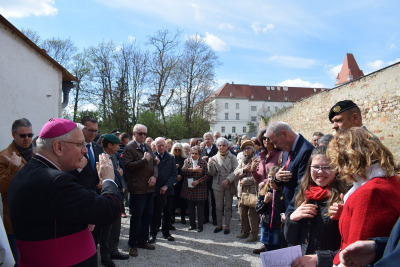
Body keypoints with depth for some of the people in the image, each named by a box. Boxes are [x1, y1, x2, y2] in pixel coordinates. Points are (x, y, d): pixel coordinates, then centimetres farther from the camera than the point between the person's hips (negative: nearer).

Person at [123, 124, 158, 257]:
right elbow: (128, 166, -18)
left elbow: (154, 163, 15)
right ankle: (133, 245, 16)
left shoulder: (147, 147, 15)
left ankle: (143, 241, 29)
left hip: (150, 187, 7)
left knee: (147, 216, 14)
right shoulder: (129, 148, -7)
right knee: (136, 217, 1)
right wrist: (144, 160, -19)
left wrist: (154, 176, -1)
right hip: (137, 188, -7)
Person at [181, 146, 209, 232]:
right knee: (190, 208, 10)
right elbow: (183, 171, -8)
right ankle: (192, 224, 24)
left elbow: (206, 175, -3)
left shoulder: (203, 162, 1)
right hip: (189, 188, 2)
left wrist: (198, 181, -15)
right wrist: (194, 170, -16)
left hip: (200, 188, -2)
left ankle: (200, 226, 15)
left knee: (200, 208, 4)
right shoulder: (187, 161, 8)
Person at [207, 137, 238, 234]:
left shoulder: (232, 157, 2)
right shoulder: (214, 158, 6)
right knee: (218, 206, 6)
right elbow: (212, 173, 3)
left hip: (229, 185, -1)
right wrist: (210, 164, -15)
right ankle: (219, 225, 19)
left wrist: (228, 180, -17)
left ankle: (227, 226, 16)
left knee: (228, 206, 6)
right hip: (218, 184, 1)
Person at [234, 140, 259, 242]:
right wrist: (243, 170, -7)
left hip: (253, 190, -6)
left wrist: (245, 180, -10)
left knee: (252, 213, -2)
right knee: (242, 213, 11)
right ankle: (245, 232, 25)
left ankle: (254, 234, 10)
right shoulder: (241, 161, 17)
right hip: (242, 191, 6)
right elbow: (236, 174, 10)